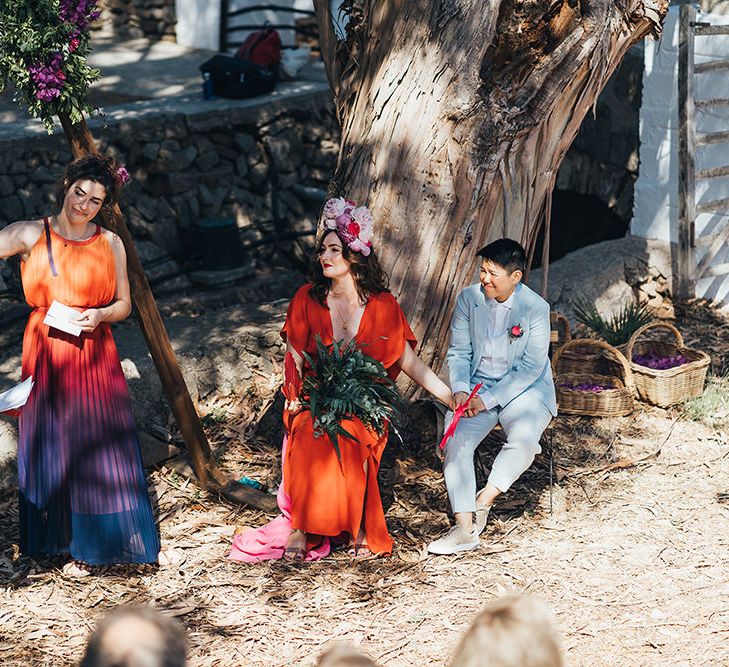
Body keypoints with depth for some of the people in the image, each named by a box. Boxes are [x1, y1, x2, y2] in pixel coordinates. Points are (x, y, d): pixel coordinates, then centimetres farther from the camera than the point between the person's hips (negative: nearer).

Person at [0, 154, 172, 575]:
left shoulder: (110, 244, 3)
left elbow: (125, 305, 8)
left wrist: (100, 315, -11)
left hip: (95, 356, 0)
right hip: (47, 356, 0)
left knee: (108, 451, 2)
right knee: (54, 449, 6)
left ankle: (137, 541, 14)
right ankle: (75, 548, 18)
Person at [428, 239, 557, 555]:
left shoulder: (536, 308, -11)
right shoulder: (468, 298, 0)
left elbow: (530, 368, -14)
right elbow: (458, 352, 5)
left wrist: (487, 399, -21)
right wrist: (460, 390, -15)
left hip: (524, 389, -3)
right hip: (477, 386, 3)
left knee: (523, 440, -33)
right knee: (455, 440, -23)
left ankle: (483, 501, -12)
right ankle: (465, 528, -21)